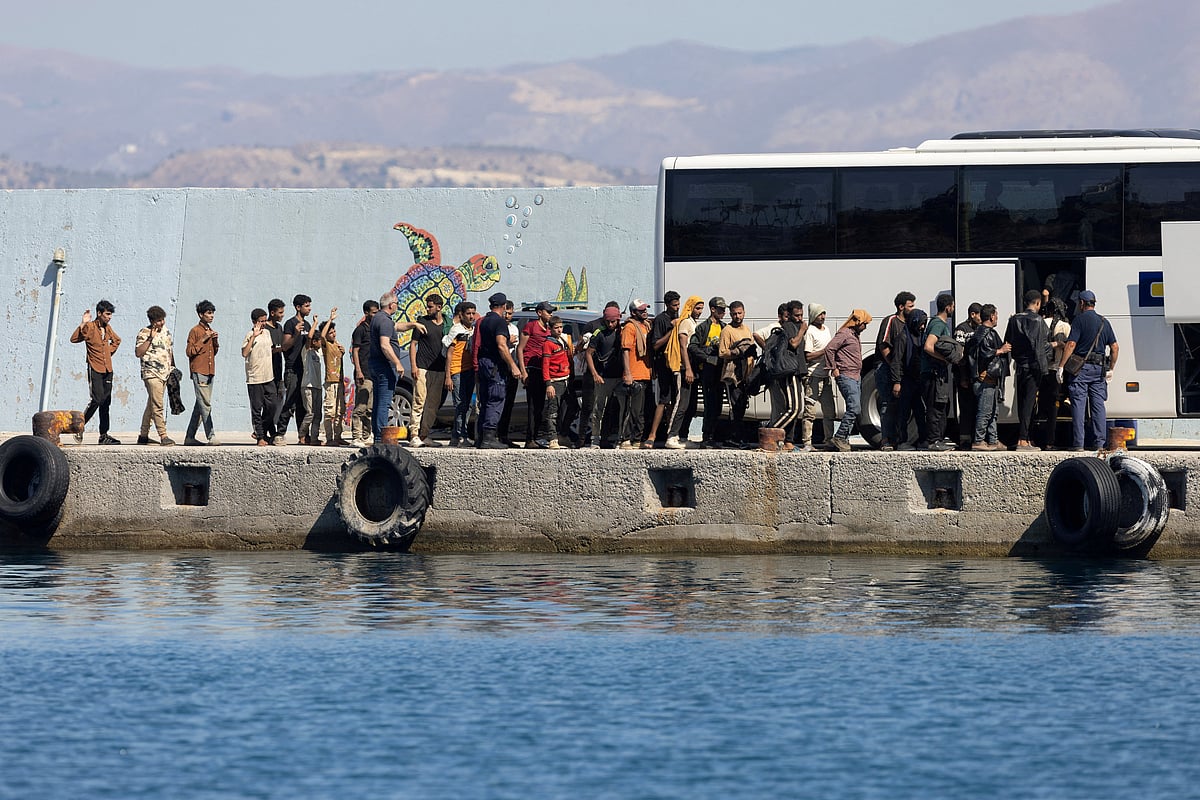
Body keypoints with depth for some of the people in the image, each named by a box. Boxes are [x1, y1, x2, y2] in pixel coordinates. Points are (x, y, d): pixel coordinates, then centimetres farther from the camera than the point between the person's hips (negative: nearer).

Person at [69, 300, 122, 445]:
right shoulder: (90, 327, -8)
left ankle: (104, 435, 8)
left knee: (106, 402, 6)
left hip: (107, 370, 7)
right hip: (95, 369, -7)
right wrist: (83, 324, -28)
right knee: (96, 400, -16)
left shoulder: (108, 328, 12)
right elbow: (74, 339, -22)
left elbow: (117, 340, 33)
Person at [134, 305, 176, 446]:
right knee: (157, 406, -14)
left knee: (152, 405, 12)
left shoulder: (166, 332, 14)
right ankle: (163, 436, -19)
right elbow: (138, 352, -17)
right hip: (151, 373, -7)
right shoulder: (144, 333, -8)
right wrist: (150, 338, -21)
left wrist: (172, 367, 18)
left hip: (165, 374, 7)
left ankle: (143, 436, 18)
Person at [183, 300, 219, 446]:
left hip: (209, 372, 8)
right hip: (199, 372, -8)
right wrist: (203, 339, -15)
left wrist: (215, 341, 5)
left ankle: (190, 437, 12)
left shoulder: (210, 331, 19)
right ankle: (210, 437, -18)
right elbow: (189, 351, -10)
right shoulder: (195, 331, -5)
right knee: (205, 404, -13)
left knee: (200, 405, 8)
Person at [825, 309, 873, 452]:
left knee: (853, 409, 5)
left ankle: (844, 440, 7)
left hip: (856, 376, 10)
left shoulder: (856, 335, 21)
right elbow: (829, 349, -17)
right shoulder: (844, 334, -8)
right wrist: (833, 368, -15)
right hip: (846, 376, -10)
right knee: (854, 408, -17)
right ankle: (838, 438, -15)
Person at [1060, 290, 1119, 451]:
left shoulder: (1079, 319, -4)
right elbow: (1115, 347, 11)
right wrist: (1111, 369, 18)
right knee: (1098, 405, 7)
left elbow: (1071, 344, -13)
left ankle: (1078, 442, -7)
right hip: (1099, 370, 5)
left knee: (1078, 405, -3)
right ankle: (1098, 442, 5)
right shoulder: (1104, 322, 13)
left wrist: (1061, 366, -11)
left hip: (1081, 367, -5)